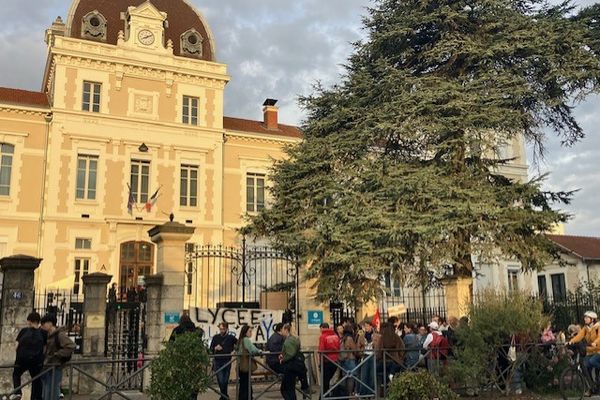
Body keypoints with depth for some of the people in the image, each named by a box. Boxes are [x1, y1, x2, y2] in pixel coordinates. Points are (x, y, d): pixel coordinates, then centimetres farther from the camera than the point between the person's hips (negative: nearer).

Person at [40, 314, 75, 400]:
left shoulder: (60, 335, -16)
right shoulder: (49, 335, 10)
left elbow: (71, 346, -28)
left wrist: (57, 355, -21)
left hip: (55, 369, -9)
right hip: (47, 369, 9)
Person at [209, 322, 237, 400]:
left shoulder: (231, 338, -1)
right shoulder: (215, 337, 1)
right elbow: (211, 349, 5)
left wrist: (234, 348, -6)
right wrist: (215, 348, -14)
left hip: (227, 362, 0)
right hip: (218, 362, 0)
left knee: (225, 381, 6)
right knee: (220, 381, -6)